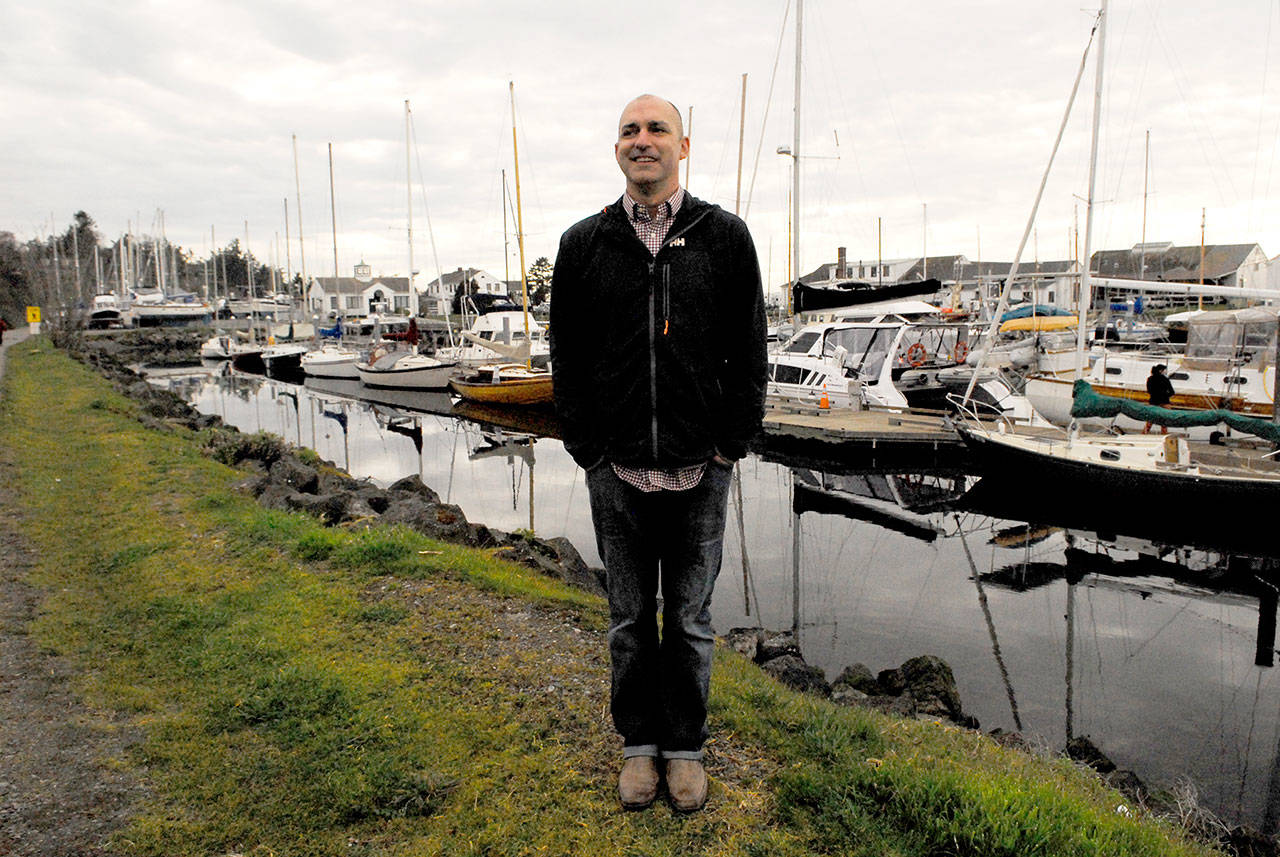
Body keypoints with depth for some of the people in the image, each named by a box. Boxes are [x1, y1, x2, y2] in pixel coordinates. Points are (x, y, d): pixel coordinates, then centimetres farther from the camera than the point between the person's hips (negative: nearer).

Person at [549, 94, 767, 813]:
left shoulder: (725, 237, 3)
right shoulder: (584, 244, 5)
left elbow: (749, 352, 3)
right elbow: (567, 357, 7)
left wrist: (731, 445, -3)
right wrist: (587, 448, 0)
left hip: (700, 469, -1)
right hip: (616, 470, 1)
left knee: (690, 619, 12)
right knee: (630, 618, 13)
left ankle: (686, 747, 30)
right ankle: (639, 743, 32)